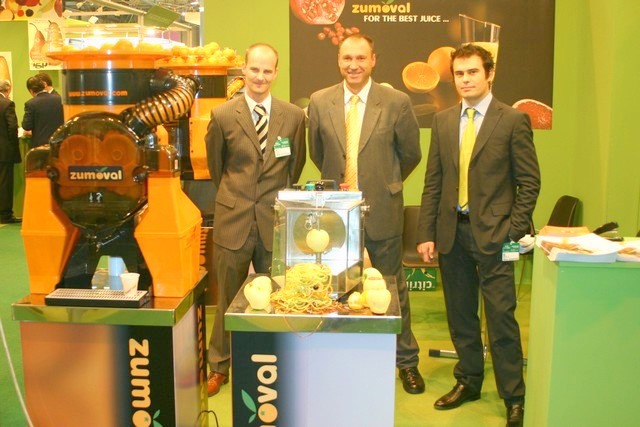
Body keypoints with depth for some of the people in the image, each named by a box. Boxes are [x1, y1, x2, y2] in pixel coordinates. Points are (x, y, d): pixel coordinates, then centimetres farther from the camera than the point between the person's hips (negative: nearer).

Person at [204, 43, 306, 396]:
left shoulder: (294, 116, -1)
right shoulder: (223, 116, -4)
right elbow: (215, 165, 10)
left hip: (276, 220, 1)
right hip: (234, 220, 0)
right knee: (228, 297, 10)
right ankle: (219, 366, 27)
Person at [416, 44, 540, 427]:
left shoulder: (514, 120, -3)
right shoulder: (443, 121, 10)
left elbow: (529, 182, -2)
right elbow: (433, 182, 10)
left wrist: (514, 232, -9)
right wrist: (426, 234, 5)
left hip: (493, 234, -4)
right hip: (451, 233, 4)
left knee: (501, 317, -1)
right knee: (460, 315, 13)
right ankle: (468, 381, 30)